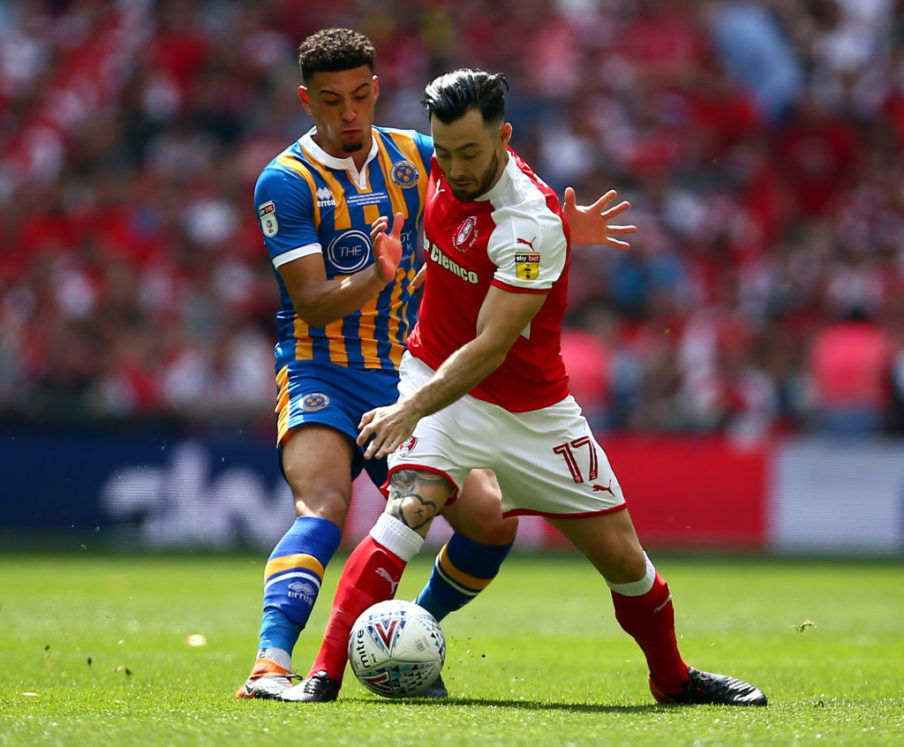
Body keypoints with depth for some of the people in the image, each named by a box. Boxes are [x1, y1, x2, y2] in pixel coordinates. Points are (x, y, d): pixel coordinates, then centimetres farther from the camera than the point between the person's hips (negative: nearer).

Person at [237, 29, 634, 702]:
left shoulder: (414, 155, 7)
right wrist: (374, 278, -35)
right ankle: (270, 663, -43)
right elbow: (312, 303, -16)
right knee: (324, 505, -31)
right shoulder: (287, 181, -8)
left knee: (492, 519, -5)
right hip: (320, 375, -5)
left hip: (409, 380, 5)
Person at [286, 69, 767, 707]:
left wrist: (414, 407, -42)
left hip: (531, 408, -3)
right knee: (407, 511, -25)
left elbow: (491, 347, -32)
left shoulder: (533, 222, -28)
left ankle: (673, 677, 30)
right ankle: (325, 673, -29)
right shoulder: (445, 167, -9)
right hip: (437, 377, 3)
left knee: (622, 557, 3)